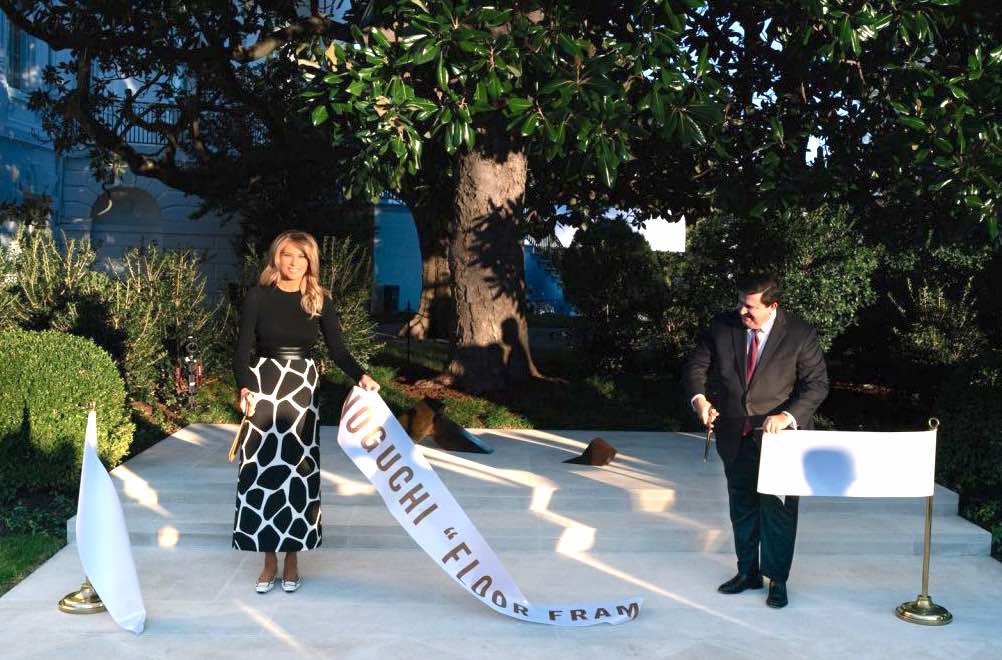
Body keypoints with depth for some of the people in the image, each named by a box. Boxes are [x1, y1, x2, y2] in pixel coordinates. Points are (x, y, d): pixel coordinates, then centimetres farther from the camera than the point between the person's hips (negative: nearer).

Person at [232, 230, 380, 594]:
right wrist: (244, 388, -23)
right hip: (264, 388, -1)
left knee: (299, 472, 2)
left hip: (302, 390, 1)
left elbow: (337, 349, 1)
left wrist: (360, 376, -18)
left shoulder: (320, 301, 3)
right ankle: (269, 560, 10)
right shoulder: (259, 296, -2)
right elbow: (242, 351, -6)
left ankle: (292, 558, 13)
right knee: (264, 472, -1)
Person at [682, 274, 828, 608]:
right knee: (742, 506, 16)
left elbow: (817, 384, -12)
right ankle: (747, 572, 33)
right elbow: (695, 365, 0)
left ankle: (777, 580, 18)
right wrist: (698, 398, -20)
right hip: (736, 436, 4)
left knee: (777, 509, 2)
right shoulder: (722, 326, -5)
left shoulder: (800, 335, -14)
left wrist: (787, 416, -27)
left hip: (780, 436, -4)